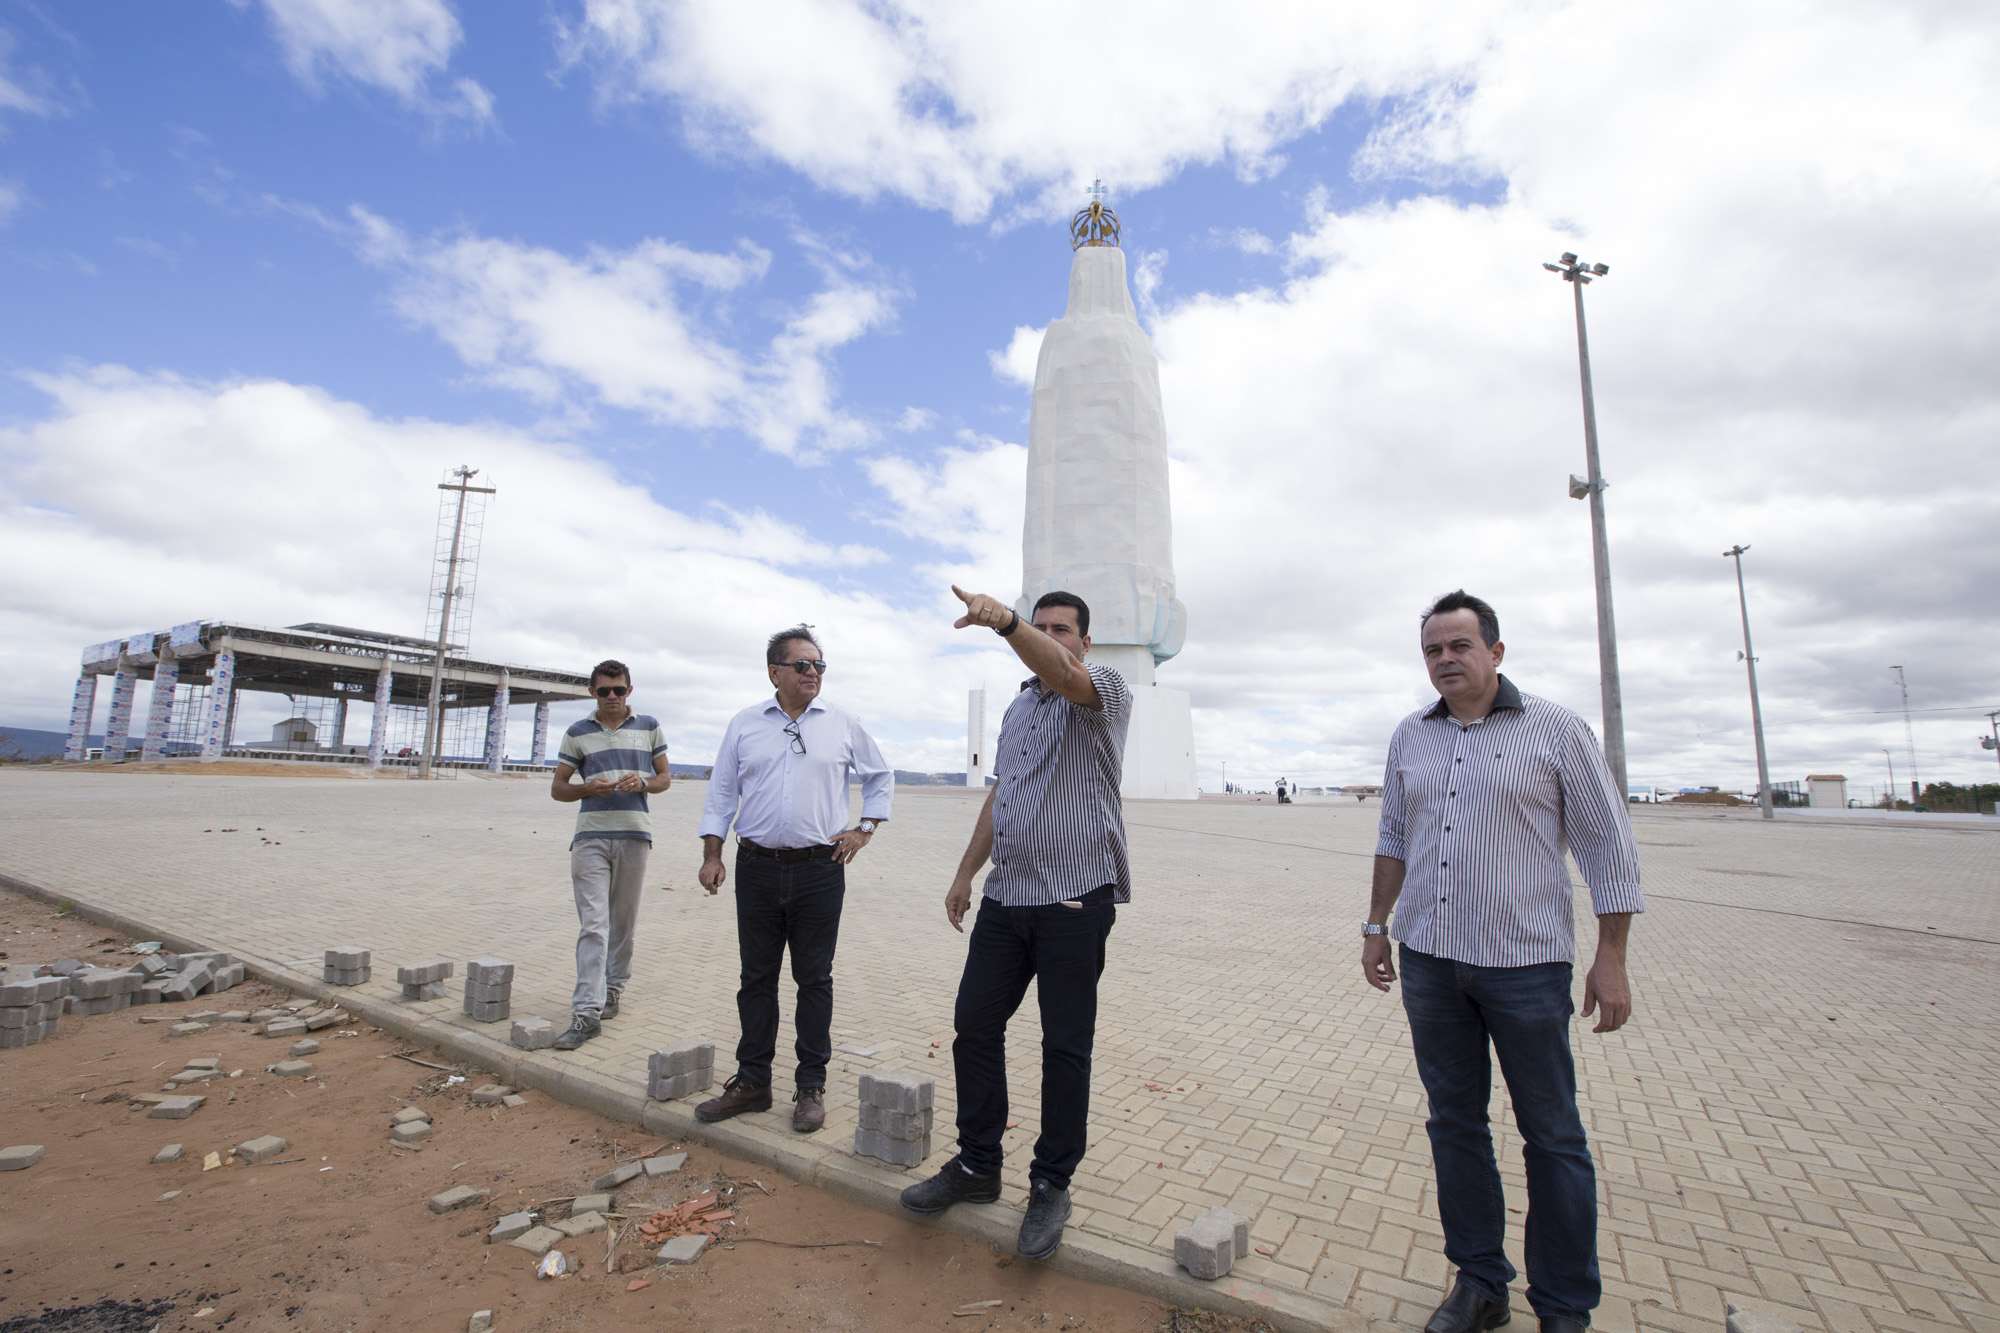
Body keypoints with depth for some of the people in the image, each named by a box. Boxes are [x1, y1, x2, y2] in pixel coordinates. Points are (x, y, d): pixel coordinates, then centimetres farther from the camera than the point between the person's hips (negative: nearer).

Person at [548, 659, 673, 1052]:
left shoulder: (649, 727, 9)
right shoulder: (577, 733, 8)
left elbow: (665, 777, 13)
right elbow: (558, 787, 10)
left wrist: (642, 783, -10)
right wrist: (590, 788, -11)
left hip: (635, 834, 1)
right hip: (591, 835, -1)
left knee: (623, 920, 10)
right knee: (593, 924, -7)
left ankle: (613, 989, 27)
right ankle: (587, 1012, -7)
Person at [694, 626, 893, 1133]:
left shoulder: (843, 723, 4)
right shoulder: (744, 724, 7)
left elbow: (881, 776, 15)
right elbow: (721, 792, 9)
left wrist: (865, 828, 5)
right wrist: (712, 855, 3)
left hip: (820, 869, -1)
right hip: (757, 868, 1)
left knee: (815, 979, 5)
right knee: (756, 977, 10)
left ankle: (811, 1087, 18)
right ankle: (752, 1081, 24)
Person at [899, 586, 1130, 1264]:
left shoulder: (1106, 689, -4)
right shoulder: (1017, 708, 19)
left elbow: (1060, 673, -29)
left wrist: (1004, 620, -45)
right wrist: (966, 871, 20)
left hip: (1076, 897, -6)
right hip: (1007, 895, 7)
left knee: (1065, 1047, 3)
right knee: (974, 1025, 10)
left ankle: (1051, 1186, 21)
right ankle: (977, 1166, 27)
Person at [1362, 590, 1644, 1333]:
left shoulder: (1556, 731, -5)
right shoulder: (1410, 738, 7)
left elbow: (1608, 848, -3)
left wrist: (1611, 959, -6)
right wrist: (1377, 925, 12)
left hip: (1525, 963, -4)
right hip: (1429, 963, 4)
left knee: (1551, 1136, 9)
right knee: (1454, 1124, 13)